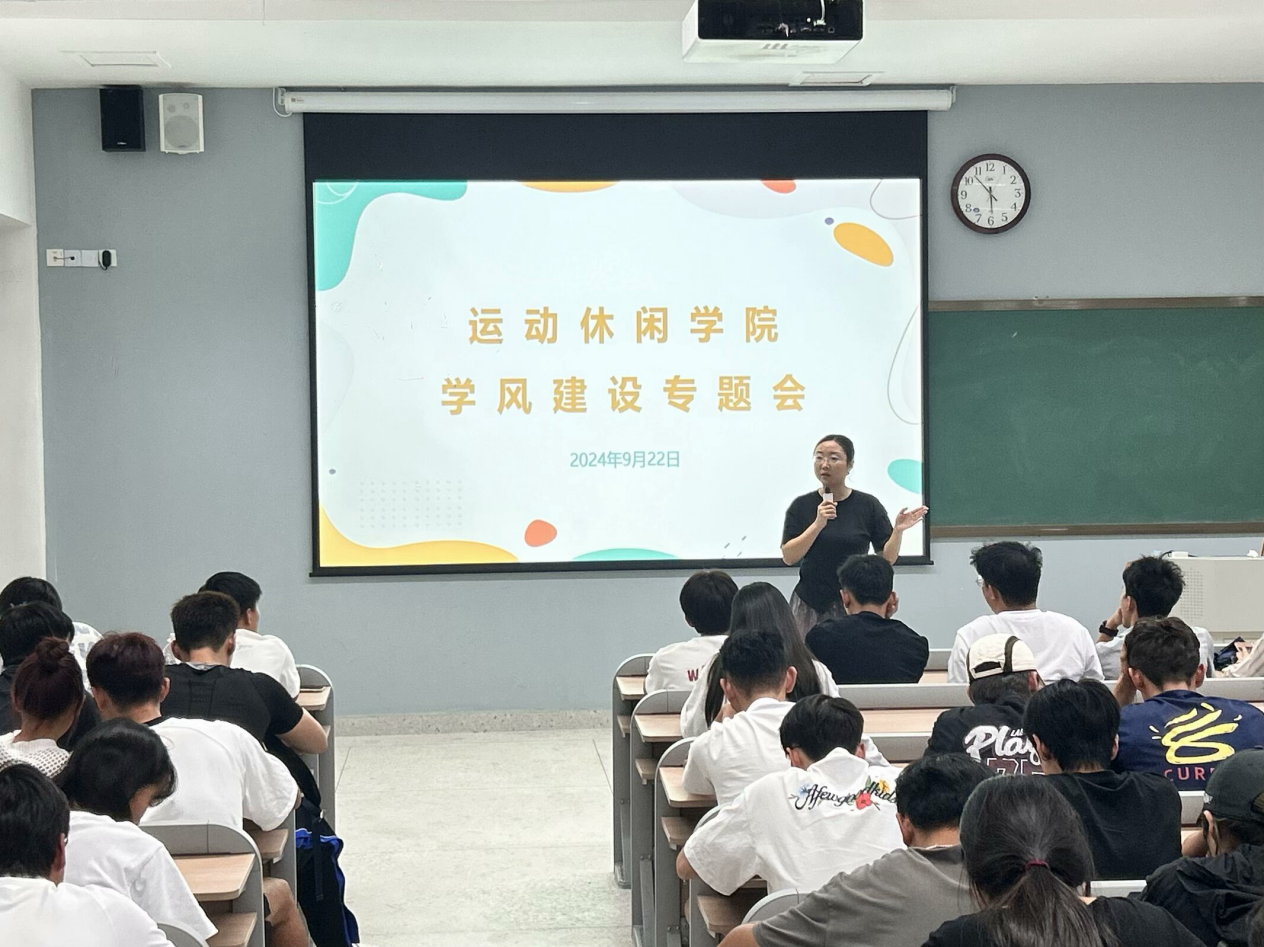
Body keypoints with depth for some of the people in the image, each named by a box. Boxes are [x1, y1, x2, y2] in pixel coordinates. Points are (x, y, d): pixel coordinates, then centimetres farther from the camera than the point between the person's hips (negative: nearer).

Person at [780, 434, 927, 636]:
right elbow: (788, 557, -5)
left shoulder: (868, 506, 1)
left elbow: (887, 558, 2)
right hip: (809, 605, 1)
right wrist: (818, 524, -16)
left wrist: (898, 531, -15)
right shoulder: (801, 506, 3)